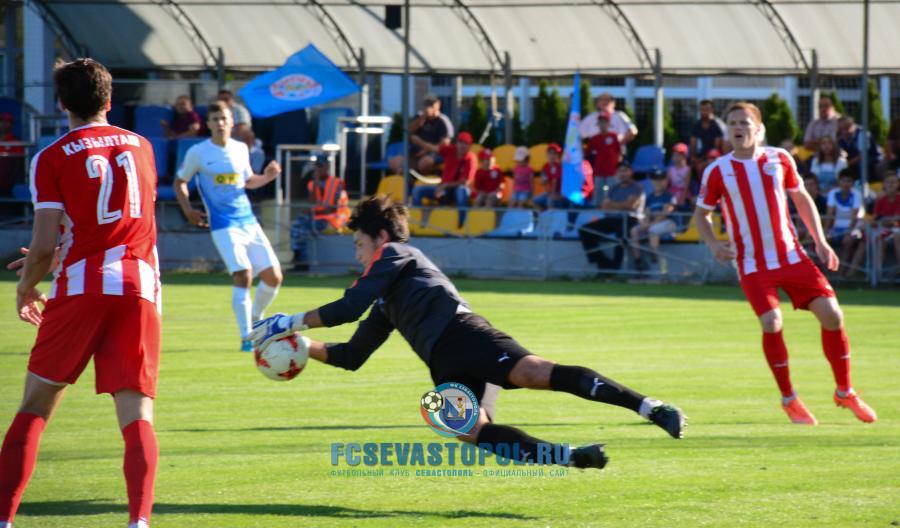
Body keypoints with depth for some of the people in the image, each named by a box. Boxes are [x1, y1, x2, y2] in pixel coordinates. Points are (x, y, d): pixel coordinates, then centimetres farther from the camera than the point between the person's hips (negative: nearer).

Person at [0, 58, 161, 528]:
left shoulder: (52, 159, 1)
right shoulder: (140, 147, 15)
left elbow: (44, 246, -5)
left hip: (80, 287, -2)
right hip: (140, 285, 2)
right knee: (136, 415, -2)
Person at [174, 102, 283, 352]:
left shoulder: (241, 149, 10)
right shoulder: (197, 153, -3)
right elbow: (180, 182, 8)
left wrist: (267, 177, 4)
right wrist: (188, 210, -5)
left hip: (249, 222, 5)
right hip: (224, 225, -5)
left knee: (274, 276, 2)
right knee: (243, 275, -20)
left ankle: (255, 320, 28)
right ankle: (246, 338, -12)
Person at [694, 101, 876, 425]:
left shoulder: (779, 159, 2)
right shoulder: (717, 171, -4)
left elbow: (802, 199, 14)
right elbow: (701, 214, 7)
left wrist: (820, 242, 8)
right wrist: (714, 245, -11)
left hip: (791, 256, 2)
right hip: (752, 263, -2)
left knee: (831, 314, -7)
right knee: (771, 322, -20)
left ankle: (845, 392, 12)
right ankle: (789, 399, 0)